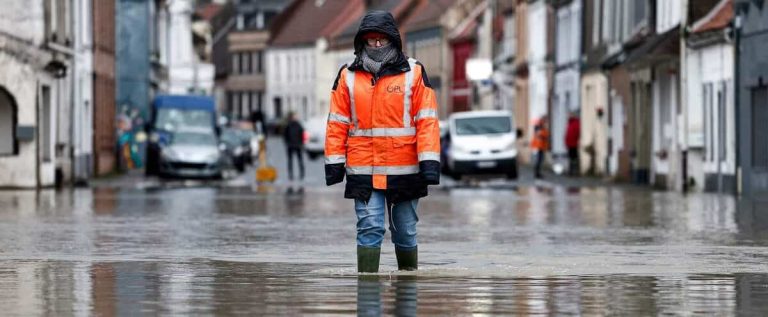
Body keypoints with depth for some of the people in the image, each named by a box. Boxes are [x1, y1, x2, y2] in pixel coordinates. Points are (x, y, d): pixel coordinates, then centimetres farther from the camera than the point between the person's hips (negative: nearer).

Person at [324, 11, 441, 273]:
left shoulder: (414, 72, 2)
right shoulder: (348, 76, 6)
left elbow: (427, 120, -2)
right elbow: (337, 123, 6)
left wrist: (429, 162, -9)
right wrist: (334, 162, 0)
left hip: (404, 170, 0)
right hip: (363, 170, 0)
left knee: (405, 231, 10)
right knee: (369, 229, -7)